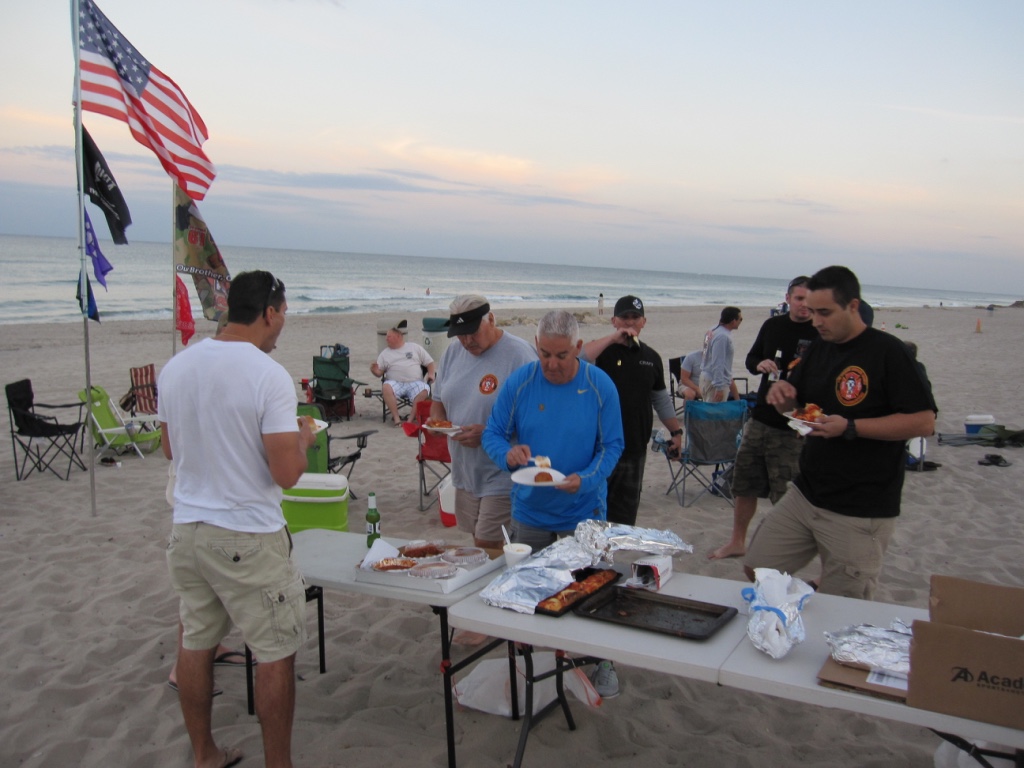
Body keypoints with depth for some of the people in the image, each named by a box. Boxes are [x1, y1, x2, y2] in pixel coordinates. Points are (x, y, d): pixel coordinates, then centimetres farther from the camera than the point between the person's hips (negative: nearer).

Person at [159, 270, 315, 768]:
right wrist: (302, 440, 0)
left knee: (196, 643, 18)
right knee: (275, 653, 7)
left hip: (187, 530, 7)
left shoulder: (175, 368, 3)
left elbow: (171, 450, 15)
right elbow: (287, 474, -19)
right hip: (248, 537, -7)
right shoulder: (269, 376, -18)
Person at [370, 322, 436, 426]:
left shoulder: (414, 347, 18)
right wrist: (374, 370, -8)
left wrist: (430, 374, -2)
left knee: (424, 390, -35)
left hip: (415, 383, -1)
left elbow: (429, 362, 16)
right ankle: (396, 417, -26)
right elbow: (379, 372, 15)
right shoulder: (385, 353, 20)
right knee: (386, 387, -34)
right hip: (396, 383, 1)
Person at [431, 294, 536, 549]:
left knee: (488, 548, -5)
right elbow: (438, 401, 18)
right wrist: (437, 421, -5)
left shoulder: (519, 354, -16)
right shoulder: (453, 352, 7)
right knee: (478, 542, 16)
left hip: (501, 477, -7)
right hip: (465, 472, 7)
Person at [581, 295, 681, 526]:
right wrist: (613, 338, -23)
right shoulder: (603, 350, -3)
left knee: (626, 511, 12)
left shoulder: (651, 357, 11)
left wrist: (676, 431, 17)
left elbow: (661, 399, 20)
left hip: (635, 447, 4)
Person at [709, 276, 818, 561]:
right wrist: (760, 364, -3)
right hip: (760, 419, 5)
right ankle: (737, 542, 33)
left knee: (786, 495, 1)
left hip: (794, 428, -5)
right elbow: (751, 358, 19)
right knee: (744, 486, 15)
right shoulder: (772, 325, 8)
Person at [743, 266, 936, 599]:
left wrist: (850, 428, -25)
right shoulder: (818, 349, 9)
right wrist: (782, 393, -6)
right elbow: (790, 406, 19)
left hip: (860, 514, -7)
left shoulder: (888, 352, -14)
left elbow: (924, 422, -18)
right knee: (756, 569, 10)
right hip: (804, 494, 7)